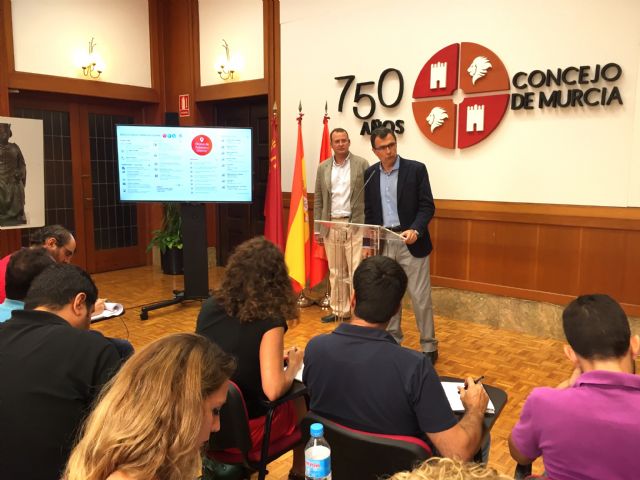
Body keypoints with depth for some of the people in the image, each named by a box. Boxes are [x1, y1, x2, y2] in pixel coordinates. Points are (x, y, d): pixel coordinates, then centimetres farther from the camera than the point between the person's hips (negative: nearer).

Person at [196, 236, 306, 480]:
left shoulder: (209, 306, -5)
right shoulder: (269, 321, -22)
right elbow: (273, 391, -27)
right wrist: (293, 365, -7)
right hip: (244, 429, -5)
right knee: (303, 396, 19)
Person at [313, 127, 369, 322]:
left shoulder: (362, 164, -1)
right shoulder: (323, 167, 9)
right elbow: (318, 200, 10)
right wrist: (318, 228, 6)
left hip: (355, 225, -4)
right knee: (336, 272, 11)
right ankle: (340, 310, 22)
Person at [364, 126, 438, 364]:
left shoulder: (416, 169, -5)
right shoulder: (370, 173, 7)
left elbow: (427, 206, -7)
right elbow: (369, 211, 11)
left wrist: (415, 230, -24)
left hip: (411, 242, -3)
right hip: (382, 243, 4)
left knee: (420, 297, 1)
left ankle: (429, 347, 15)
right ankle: (392, 341, 26)